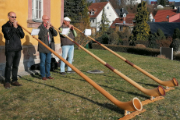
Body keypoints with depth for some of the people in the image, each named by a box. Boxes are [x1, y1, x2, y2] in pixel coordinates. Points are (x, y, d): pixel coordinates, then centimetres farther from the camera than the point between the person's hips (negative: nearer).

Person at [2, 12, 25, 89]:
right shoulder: (5, 26, -1)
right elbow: (8, 36, -15)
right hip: (10, 49, -5)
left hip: (18, 49, 5)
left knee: (15, 66, 8)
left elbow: (22, 36, 4)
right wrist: (14, 27, -15)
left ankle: (14, 81, 16)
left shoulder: (18, 26, 14)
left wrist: (17, 27, -8)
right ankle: (7, 82, 3)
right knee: (8, 66, -5)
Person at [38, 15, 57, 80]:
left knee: (48, 62, 10)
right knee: (43, 62, 0)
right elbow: (41, 35, -23)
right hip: (43, 48, -6)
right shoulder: (40, 27, -6)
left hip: (49, 47, 6)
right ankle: (43, 75, 8)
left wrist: (52, 27, -12)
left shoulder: (50, 27, 13)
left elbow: (55, 34, 2)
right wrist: (46, 28, -22)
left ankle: (48, 75, 18)